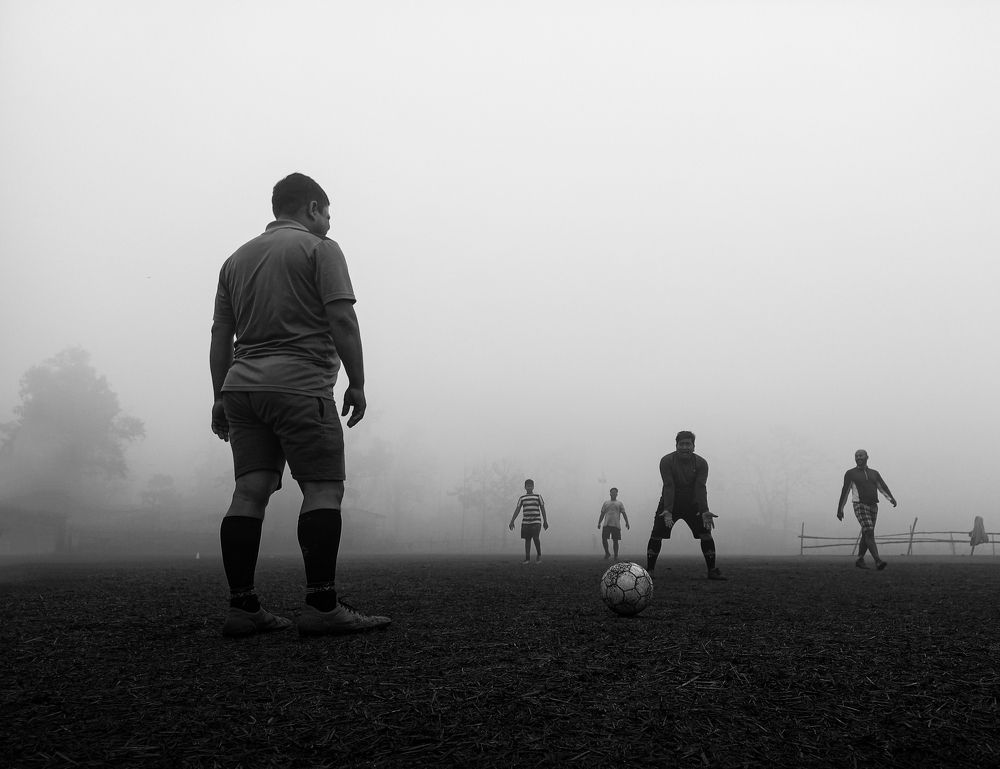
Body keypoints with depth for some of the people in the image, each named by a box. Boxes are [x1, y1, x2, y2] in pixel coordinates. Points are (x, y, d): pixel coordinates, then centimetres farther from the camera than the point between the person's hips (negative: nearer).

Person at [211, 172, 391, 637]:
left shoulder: (236, 259, 23)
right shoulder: (319, 249, 4)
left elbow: (220, 336, 20)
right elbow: (342, 319, -8)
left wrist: (220, 397, 21)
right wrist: (356, 383, -6)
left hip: (242, 384, 7)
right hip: (299, 386, -7)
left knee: (250, 491, 3)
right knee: (323, 489, -7)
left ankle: (242, 608, 1)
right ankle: (321, 607, -12)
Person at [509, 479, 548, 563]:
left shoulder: (538, 496, 6)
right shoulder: (522, 498, 10)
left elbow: (542, 509, 8)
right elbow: (517, 510, 9)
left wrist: (545, 521, 4)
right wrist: (512, 521, 2)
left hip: (536, 522, -3)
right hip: (525, 522, 3)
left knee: (535, 538, -16)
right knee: (527, 539, 3)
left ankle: (539, 555, 6)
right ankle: (527, 558, 8)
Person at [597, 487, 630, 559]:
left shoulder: (619, 503, 12)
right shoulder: (606, 503, 17)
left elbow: (624, 514, 5)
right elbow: (602, 514, 17)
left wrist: (627, 522, -8)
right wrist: (599, 523, 9)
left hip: (616, 525, -1)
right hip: (606, 524, 1)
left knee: (615, 541, -1)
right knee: (604, 539, -8)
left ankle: (616, 555, 7)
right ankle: (607, 553, 11)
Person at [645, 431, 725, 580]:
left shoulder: (701, 463, -11)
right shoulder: (666, 461, -16)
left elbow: (700, 488, -20)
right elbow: (669, 487, -25)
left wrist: (705, 511, -34)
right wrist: (667, 511, -37)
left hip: (692, 504, 1)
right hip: (669, 504, -1)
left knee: (706, 533, -12)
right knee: (656, 535, -11)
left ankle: (712, 570, 0)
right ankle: (649, 570, -1)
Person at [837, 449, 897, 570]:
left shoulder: (874, 473, 15)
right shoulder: (850, 473, 3)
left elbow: (883, 488, 3)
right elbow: (844, 492, 4)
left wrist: (892, 499, -16)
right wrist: (840, 509, 3)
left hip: (873, 507, 5)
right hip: (860, 506, -5)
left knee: (866, 535, 9)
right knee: (869, 533, -19)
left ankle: (860, 560, 22)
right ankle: (878, 561, -27)